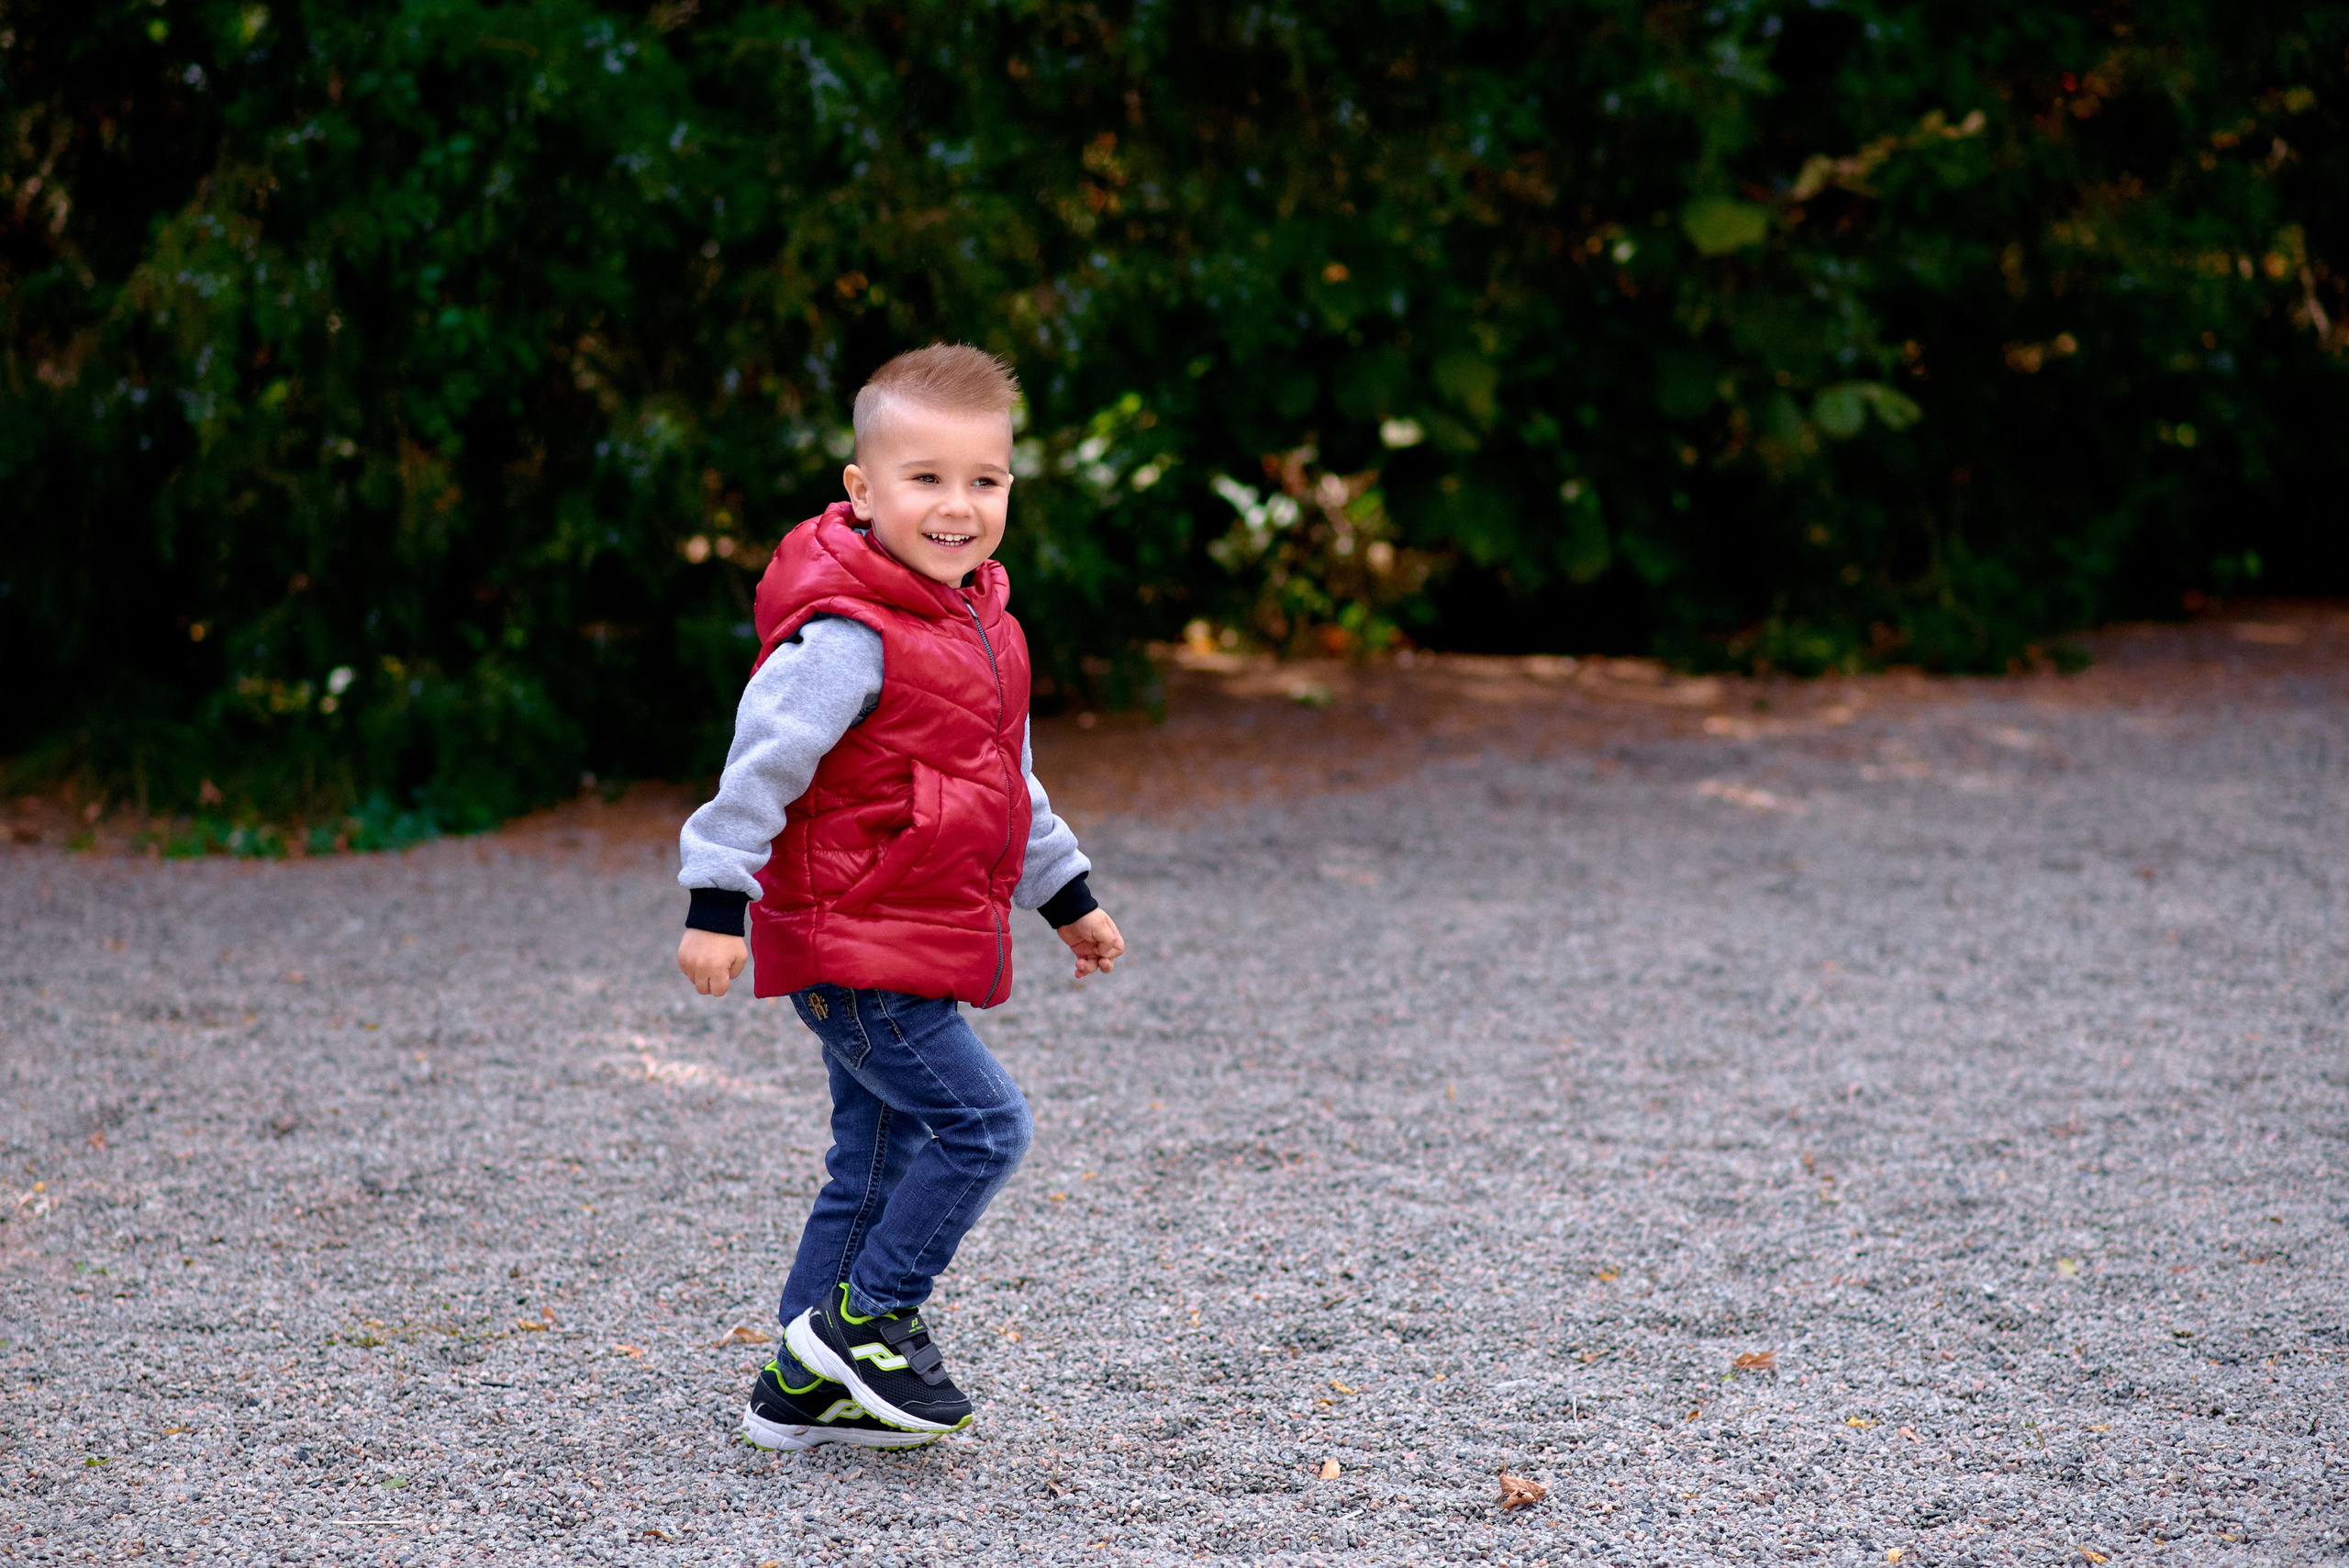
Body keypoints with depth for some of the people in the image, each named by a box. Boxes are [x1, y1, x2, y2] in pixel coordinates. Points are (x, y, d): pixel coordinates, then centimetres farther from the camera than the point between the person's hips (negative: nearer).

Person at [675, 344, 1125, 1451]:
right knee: (980, 1121, -13)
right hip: (854, 951, -9)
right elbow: (762, 764, -19)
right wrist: (716, 901, -23)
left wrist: (1066, 895, 28)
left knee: (877, 1163, 13)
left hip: (917, 951, 9)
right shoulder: (848, 638, -18)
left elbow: (1008, 780, 24)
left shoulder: (977, 624, 12)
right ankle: (863, 1319, -1)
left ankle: (808, 1384, 21)